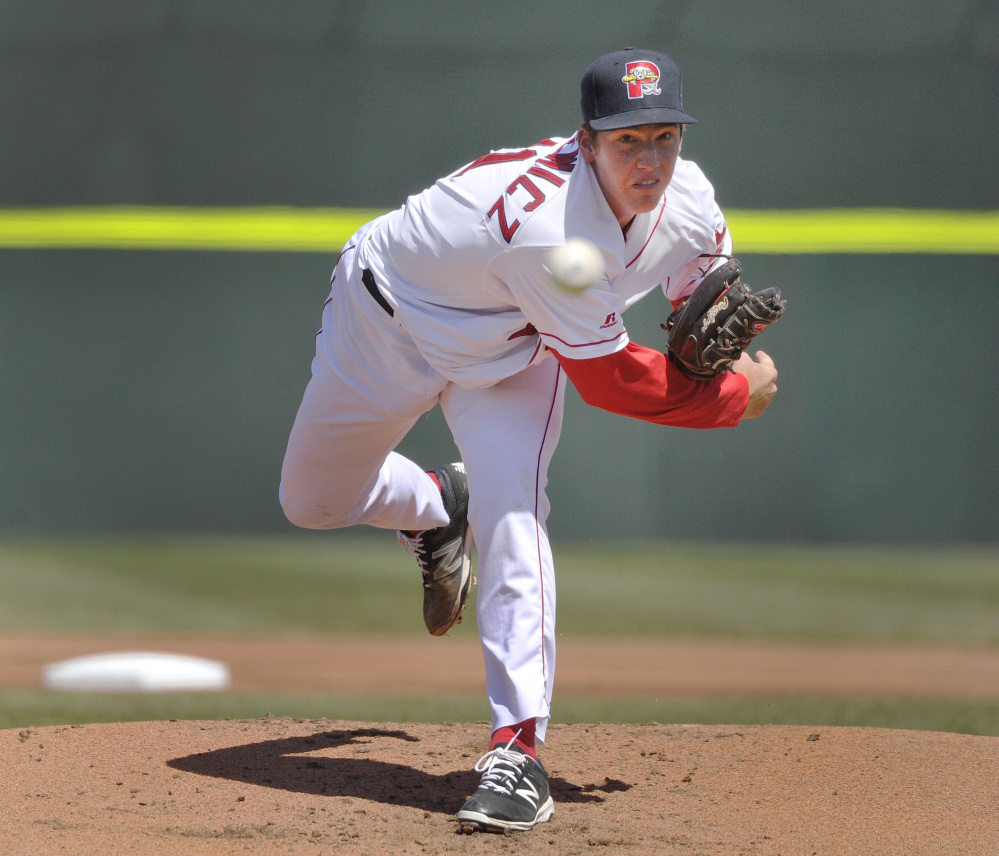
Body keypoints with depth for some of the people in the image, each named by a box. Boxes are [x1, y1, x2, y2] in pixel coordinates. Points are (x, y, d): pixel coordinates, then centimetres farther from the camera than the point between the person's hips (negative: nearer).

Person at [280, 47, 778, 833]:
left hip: (510, 352, 3)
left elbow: (706, 276, 1)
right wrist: (738, 396, -26)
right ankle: (436, 510, 48)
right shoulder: (548, 226, -45)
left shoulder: (690, 204, -23)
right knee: (313, 503, 15)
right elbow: (606, 378, -35)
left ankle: (518, 747, -22)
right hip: (391, 318, -3)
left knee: (510, 509, -22)